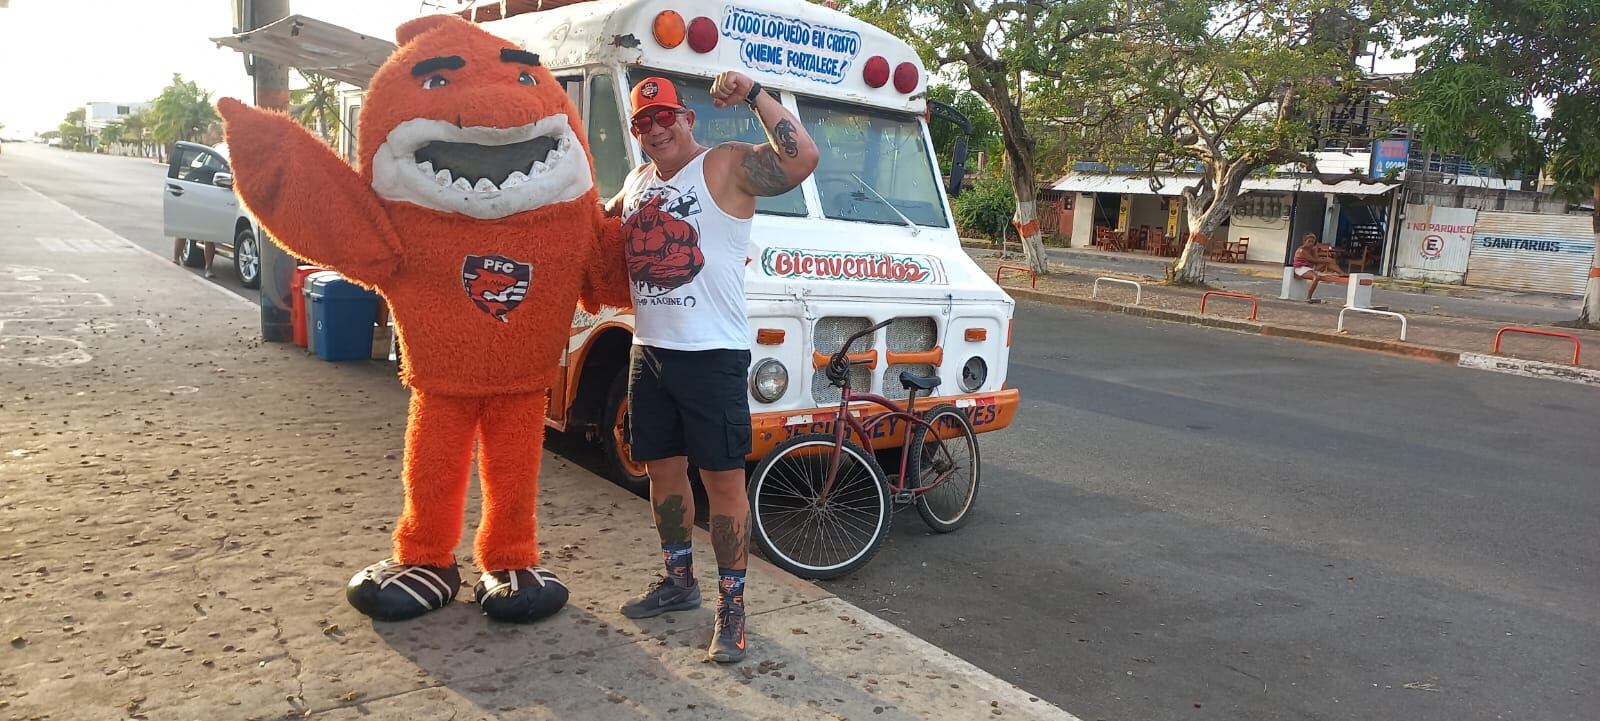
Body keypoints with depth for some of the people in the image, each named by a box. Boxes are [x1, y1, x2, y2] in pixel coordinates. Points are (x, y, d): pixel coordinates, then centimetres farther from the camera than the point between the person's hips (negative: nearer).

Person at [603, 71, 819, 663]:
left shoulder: (727, 165, -7)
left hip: (712, 353, -7)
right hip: (649, 349, 8)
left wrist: (754, 94, -24)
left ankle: (731, 605, 7)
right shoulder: (636, 183, 16)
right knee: (663, 469, 16)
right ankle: (679, 581, 33)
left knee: (723, 479, -3)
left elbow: (802, 159, -23)